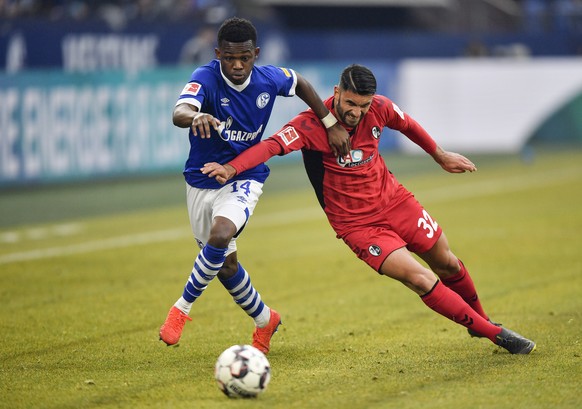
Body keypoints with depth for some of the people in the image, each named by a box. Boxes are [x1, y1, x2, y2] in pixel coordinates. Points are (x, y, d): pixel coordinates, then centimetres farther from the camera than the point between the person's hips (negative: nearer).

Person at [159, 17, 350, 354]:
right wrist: (196, 117, -66)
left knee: (219, 236, -30)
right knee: (226, 265, 11)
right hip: (202, 182, 0)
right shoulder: (206, 78, -22)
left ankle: (183, 307, -12)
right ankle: (265, 320, 36)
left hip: (244, 179, 0)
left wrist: (332, 125, 6)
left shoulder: (269, 79, -12)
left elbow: (301, 84, 12)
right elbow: (180, 112, -43)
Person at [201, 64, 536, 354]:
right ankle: (494, 334, -3)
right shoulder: (311, 125, -25)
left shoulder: (380, 108, -11)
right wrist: (232, 168, -56)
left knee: (447, 264, 18)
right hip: (357, 223, -5)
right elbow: (273, 145, -40)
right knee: (421, 280, -16)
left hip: (394, 201, 5)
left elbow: (408, 126, 10)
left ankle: (480, 317, 48)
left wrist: (441, 156, 23)